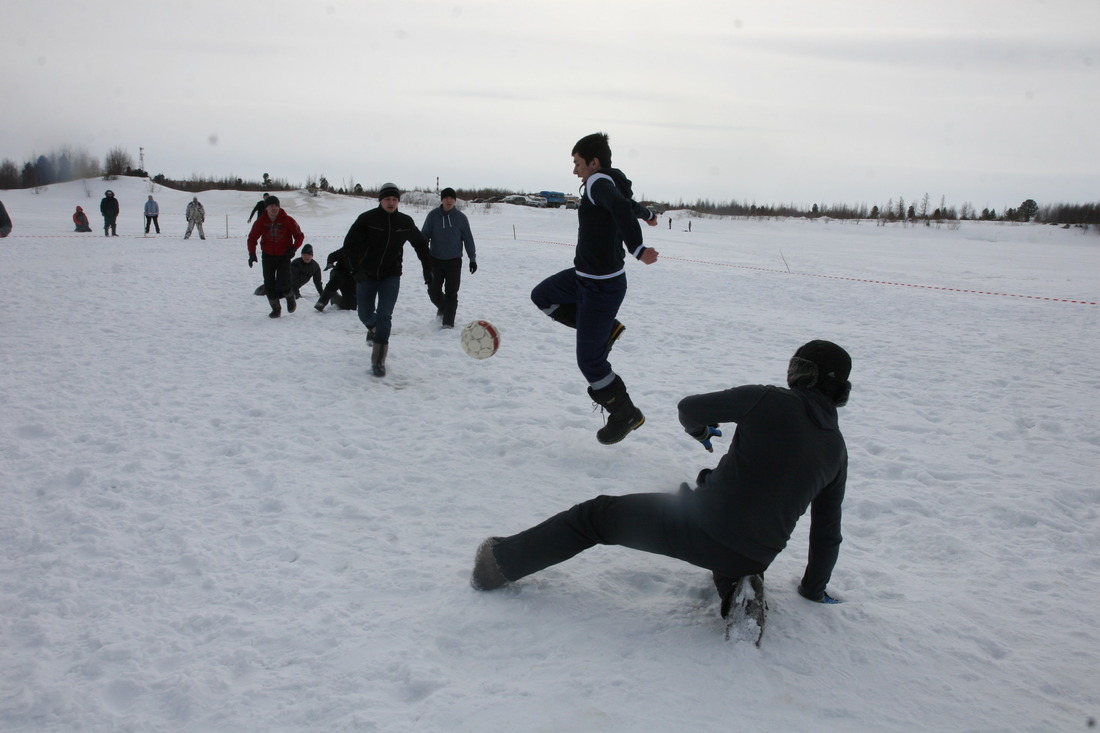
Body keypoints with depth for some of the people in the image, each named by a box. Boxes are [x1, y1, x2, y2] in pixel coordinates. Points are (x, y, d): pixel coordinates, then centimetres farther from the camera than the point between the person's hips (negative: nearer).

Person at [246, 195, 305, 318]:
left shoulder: (287, 220, -10)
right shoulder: (261, 221, -5)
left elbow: (299, 235, -3)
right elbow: (252, 237, 4)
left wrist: (293, 248, -18)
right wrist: (252, 253, -8)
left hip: (284, 256, -2)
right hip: (268, 256, 2)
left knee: (282, 284, -11)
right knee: (269, 285, -1)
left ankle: (290, 296, 23)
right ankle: (276, 308, 16)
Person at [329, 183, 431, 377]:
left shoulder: (405, 222, -4)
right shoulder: (367, 219, -13)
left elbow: (421, 244, 13)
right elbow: (350, 245, -13)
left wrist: (427, 268, 10)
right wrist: (356, 269, -25)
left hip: (391, 277, 0)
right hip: (366, 275, 0)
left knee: (384, 316, -13)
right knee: (365, 316, 12)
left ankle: (378, 361, -8)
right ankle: (373, 328, 51)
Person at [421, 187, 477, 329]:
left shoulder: (461, 218, -2)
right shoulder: (433, 215, -2)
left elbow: (468, 239, 5)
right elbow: (424, 235, 3)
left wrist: (472, 258, 4)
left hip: (454, 261, -1)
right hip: (435, 260, 1)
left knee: (451, 293, -3)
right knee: (433, 290, 2)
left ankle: (448, 321, 4)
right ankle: (443, 307, 33)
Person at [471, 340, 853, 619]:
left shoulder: (769, 401, -6)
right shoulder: (837, 449, 9)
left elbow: (691, 407, 0)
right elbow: (827, 529, 16)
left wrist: (699, 429, 25)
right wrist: (814, 588, 30)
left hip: (699, 524, -4)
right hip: (755, 557, 5)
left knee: (596, 514, 11)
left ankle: (502, 562, 16)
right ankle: (739, 587, 9)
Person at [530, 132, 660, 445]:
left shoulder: (599, 182, -20)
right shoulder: (613, 184, 7)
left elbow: (621, 207, -42)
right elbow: (630, 205, 30)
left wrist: (637, 249, -46)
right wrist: (648, 214, 52)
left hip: (601, 286, -10)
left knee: (589, 359, -2)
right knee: (542, 296, 24)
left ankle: (625, 414, 13)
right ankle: (605, 328, 20)